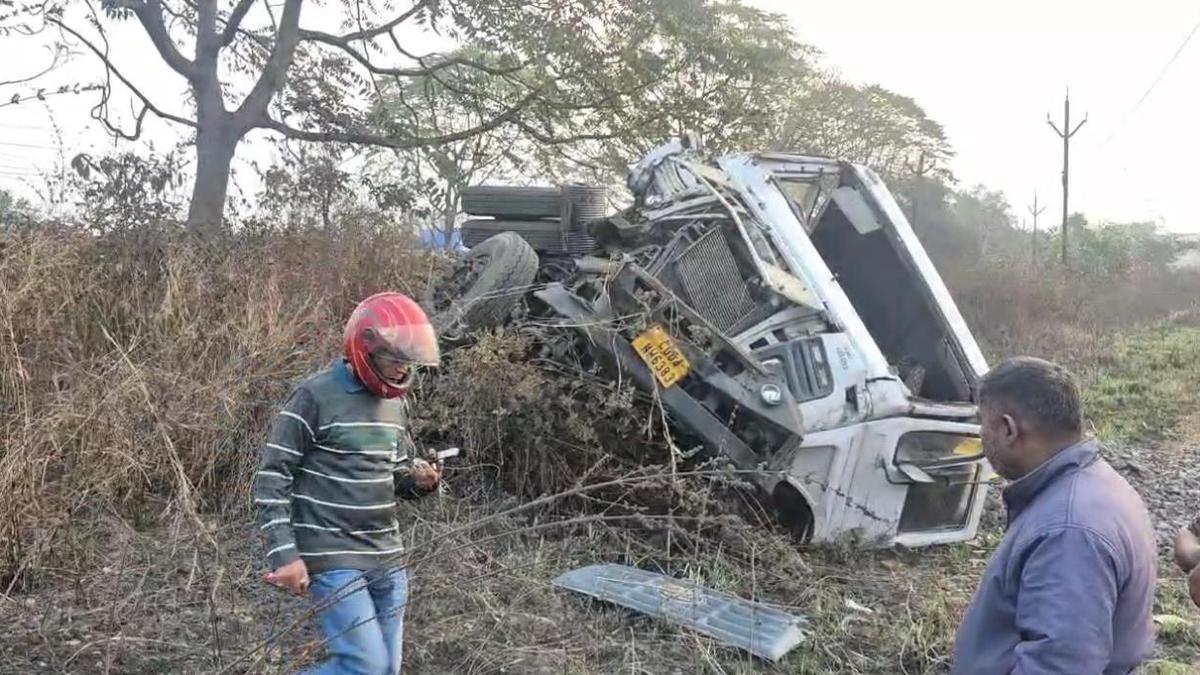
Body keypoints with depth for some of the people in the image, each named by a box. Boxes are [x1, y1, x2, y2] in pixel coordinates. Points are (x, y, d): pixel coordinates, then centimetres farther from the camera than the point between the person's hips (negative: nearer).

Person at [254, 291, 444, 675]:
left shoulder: (396, 402, 10)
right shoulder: (315, 397, -12)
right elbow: (271, 480, -11)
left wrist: (418, 480, -3)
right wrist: (284, 554, -18)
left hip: (387, 558, 7)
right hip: (333, 558, -7)